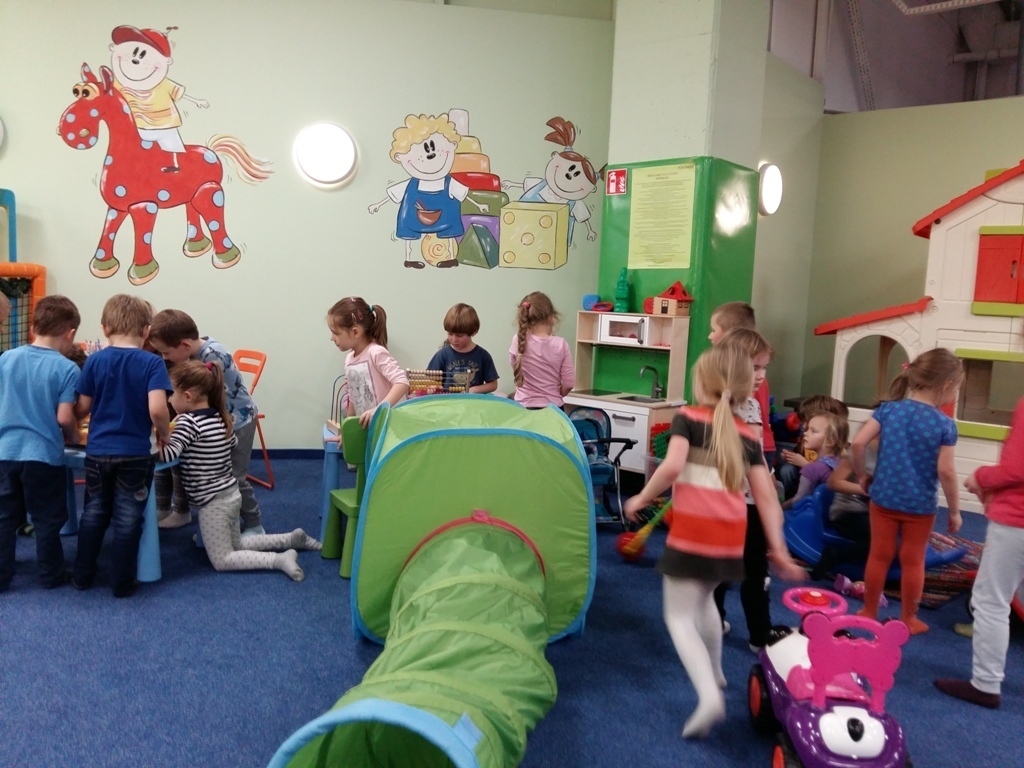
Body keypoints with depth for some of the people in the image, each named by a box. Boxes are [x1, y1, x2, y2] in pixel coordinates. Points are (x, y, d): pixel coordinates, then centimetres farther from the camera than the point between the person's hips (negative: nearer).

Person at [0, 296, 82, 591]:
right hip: (44, 455, -4)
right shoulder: (67, 368, -12)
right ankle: (51, 576, 21)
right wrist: (74, 436, 5)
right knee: (47, 521, 9)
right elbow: (64, 418, -15)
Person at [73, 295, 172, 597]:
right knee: (128, 519, 7)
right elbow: (157, 410, -21)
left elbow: (82, 408, 1)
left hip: (97, 452, 3)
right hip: (135, 454, -3)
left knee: (93, 513, 20)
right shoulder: (152, 363, -12)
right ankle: (123, 583, 16)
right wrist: (164, 434, -3)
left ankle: (83, 575, 30)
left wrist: (72, 420, 24)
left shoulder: (94, 361, -2)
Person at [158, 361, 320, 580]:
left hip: (213, 502, -8)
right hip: (231, 494, 8)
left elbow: (168, 454, -32)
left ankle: (280, 560, -10)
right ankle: (292, 539, 18)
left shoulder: (187, 421, -19)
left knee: (222, 560, 3)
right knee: (235, 546, 24)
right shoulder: (220, 417, 3)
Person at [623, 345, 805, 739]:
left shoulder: (688, 417, -3)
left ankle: (709, 696, -13)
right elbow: (766, 496, 5)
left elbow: (672, 466, -20)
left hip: (692, 533, -6)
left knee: (680, 617, 6)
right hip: (730, 538, 6)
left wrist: (642, 498, -5)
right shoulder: (747, 434, 10)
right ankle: (714, 672, 47)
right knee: (703, 599, 31)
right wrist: (777, 548, 6)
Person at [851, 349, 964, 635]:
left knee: (879, 555, 14)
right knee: (913, 561, 12)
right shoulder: (944, 424, -13)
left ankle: (868, 611, 25)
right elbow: (945, 471, -13)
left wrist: (862, 475, 6)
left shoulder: (888, 409, -6)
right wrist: (954, 510, -1)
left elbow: (858, 443, -11)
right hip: (920, 505, -2)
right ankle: (908, 619, 25)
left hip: (884, 498, 2)